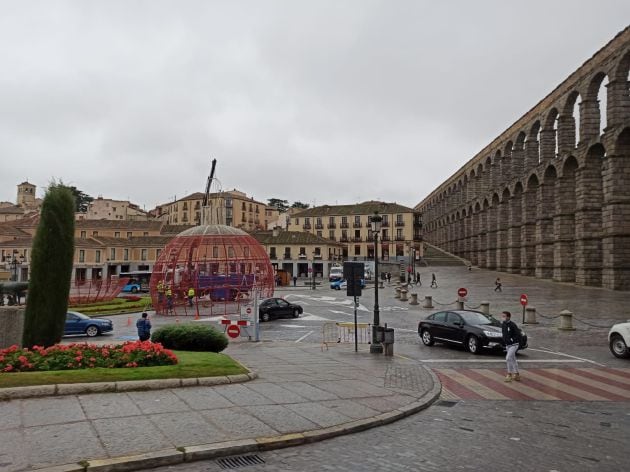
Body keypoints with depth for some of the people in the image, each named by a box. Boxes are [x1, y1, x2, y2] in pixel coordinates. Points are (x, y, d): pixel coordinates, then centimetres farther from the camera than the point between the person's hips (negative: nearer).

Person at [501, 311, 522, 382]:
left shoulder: (512, 325, -18)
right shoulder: (502, 325, 4)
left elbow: (518, 334, -17)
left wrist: (512, 340, -17)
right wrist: (505, 340, 11)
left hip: (513, 344, -8)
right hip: (507, 345, 8)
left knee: (508, 358, -16)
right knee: (513, 359, 16)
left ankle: (509, 374, -5)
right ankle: (517, 374, 27)